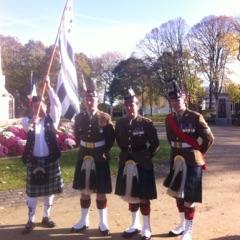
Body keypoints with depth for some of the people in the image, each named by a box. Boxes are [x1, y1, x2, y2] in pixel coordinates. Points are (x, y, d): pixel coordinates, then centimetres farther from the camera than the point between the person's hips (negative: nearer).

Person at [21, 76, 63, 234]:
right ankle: (31, 220, 17)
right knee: (33, 191, 6)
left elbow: (57, 104, -12)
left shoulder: (51, 119, 3)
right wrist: (32, 120, -46)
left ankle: (46, 217, 26)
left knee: (49, 190, 10)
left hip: (50, 160, 1)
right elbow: (26, 126, -22)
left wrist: (49, 87, -22)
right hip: (34, 160, -1)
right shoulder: (28, 120, 2)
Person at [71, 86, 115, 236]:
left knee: (101, 192, 6)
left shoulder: (105, 118, -7)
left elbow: (111, 138, 0)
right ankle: (84, 221, 27)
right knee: (84, 191, 12)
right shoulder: (79, 117, 2)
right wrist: (83, 150, 8)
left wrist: (104, 152, -4)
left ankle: (103, 222, 19)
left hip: (100, 160, -3)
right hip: (83, 159, 3)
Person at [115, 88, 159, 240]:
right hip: (126, 164, 5)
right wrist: (126, 154, 10)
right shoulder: (120, 123, 1)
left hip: (143, 165, -5)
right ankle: (135, 225, 32)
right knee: (130, 195, 15)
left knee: (143, 197, 5)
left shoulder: (146, 123, -12)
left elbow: (155, 143, -6)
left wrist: (146, 156, -3)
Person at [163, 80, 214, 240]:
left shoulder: (196, 117, -13)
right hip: (176, 161, 6)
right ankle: (182, 225, 34)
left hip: (193, 163, -6)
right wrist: (178, 153, 11)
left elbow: (209, 138, -5)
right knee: (177, 193, 16)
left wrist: (198, 153, 3)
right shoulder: (169, 119, 3)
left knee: (189, 198, -1)